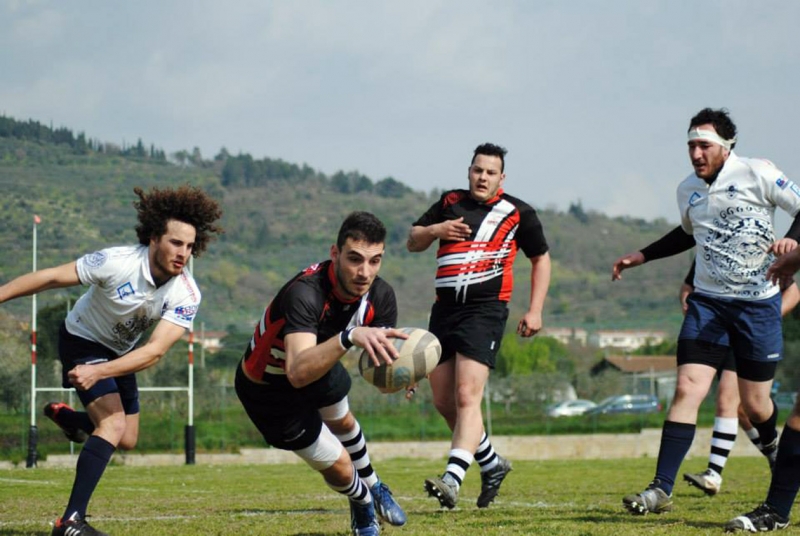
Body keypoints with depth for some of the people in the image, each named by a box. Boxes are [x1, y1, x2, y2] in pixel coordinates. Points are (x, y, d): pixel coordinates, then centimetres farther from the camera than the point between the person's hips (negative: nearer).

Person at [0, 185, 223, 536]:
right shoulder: (117, 262, -32)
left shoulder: (186, 296, -23)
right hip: (82, 340, -6)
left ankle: (63, 416, 45)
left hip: (119, 353, 6)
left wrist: (99, 372, -42)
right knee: (114, 423, -24)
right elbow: (52, 278, -26)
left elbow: (155, 351, -30)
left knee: (127, 440, 15)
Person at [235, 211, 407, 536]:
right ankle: (363, 504, 38)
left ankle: (374, 487, 64)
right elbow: (298, 373, -58)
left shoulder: (381, 296, -24)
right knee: (338, 467, 2)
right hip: (270, 390, -6)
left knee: (343, 424, 33)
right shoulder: (305, 293, -45)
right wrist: (350, 337, -72)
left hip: (321, 366, 6)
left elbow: (376, 365, -21)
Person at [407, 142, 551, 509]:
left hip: (485, 310, -6)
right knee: (444, 402, 7)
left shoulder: (518, 213, 5)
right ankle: (491, 463, 27)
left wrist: (535, 310, 5)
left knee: (467, 396, -19)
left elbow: (541, 259, 14)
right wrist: (434, 230, -2)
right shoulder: (449, 203, 15)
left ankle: (452, 478, -29)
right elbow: (412, 242, 21)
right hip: (444, 309, 6)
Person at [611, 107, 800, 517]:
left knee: (755, 405, 3)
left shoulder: (757, 174, -8)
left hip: (758, 302, -3)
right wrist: (640, 257, 25)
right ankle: (661, 489, -16)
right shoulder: (687, 190, 8)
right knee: (687, 389, -13)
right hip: (708, 302, 3)